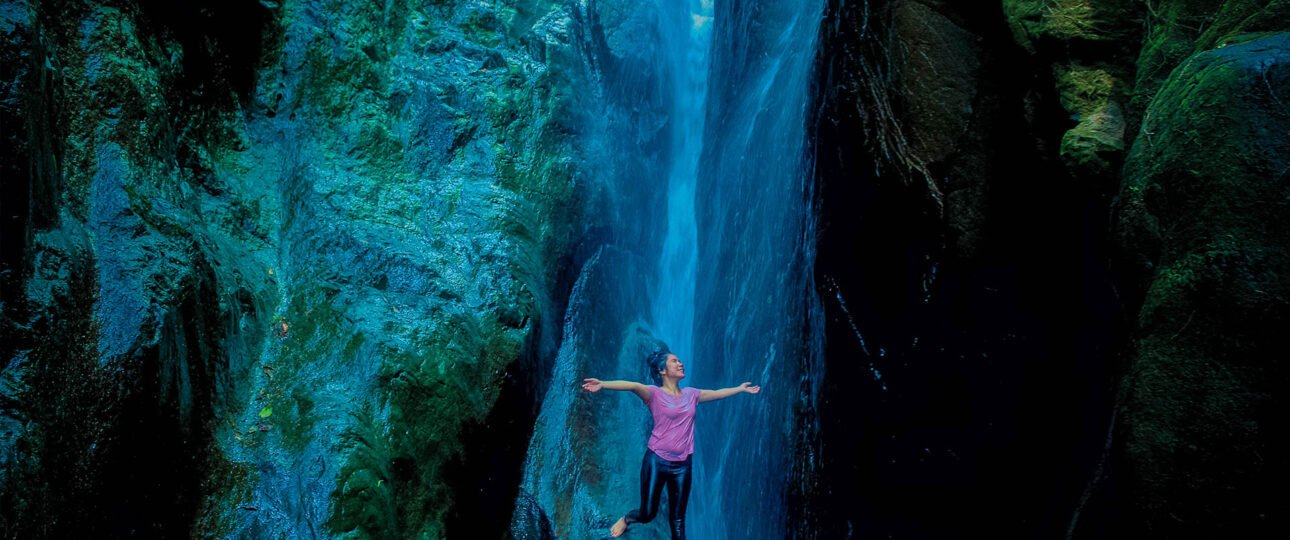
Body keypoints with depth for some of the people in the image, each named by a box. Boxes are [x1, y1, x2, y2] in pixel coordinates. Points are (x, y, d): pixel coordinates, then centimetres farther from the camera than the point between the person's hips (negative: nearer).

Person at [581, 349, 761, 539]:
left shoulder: (690, 394, 9)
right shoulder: (655, 393, -8)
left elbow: (718, 393, 23)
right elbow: (632, 385, -27)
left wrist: (741, 388, 30)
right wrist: (602, 384, -42)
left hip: (682, 464, 4)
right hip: (657, 460, -4)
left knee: (678, 519, 8)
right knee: (647, 513, 3)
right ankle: (626, 519, 37)